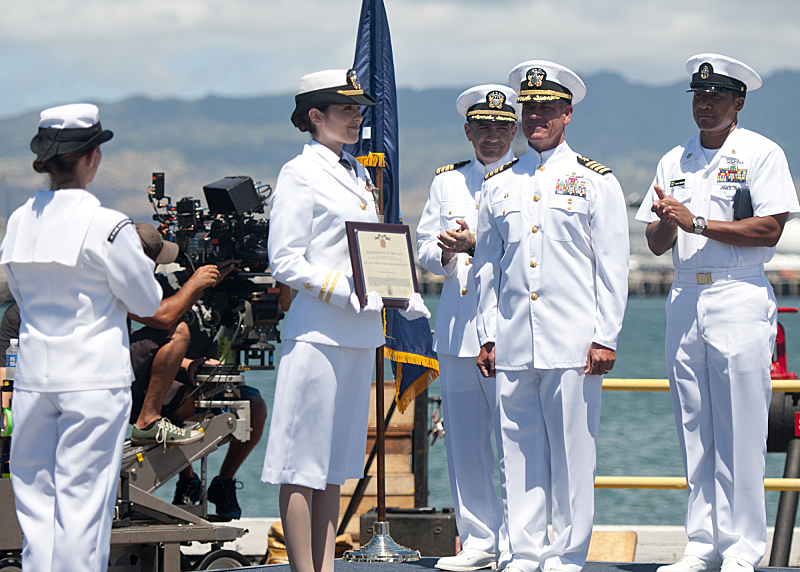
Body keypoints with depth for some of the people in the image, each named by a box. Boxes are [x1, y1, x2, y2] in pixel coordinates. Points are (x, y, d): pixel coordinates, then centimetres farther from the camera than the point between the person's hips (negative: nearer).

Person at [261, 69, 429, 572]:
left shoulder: (358, 174, 17)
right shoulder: (300, 175, -7)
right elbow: (286, 262, -12)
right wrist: (349, 292, -20)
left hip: (360, 333, 8)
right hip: (319, 333, -8)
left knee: (335, 459, 10)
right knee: (303, 463, -4)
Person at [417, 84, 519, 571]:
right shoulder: (447, 183, 17)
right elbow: (425, 249, 17)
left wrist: (475, 246, -17)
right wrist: (446, 253, -4)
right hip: (457, 329, 5)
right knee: (465, 440, 7)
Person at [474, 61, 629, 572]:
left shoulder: (596, 181, 4)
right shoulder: (499, 185, 14)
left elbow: (613, 267, 1)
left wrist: (606, 338, -6)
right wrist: (487, 334, 10)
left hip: (573, 341, -3)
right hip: (513, 343, 3)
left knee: (573, 449, -2)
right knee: (520, 449, 4)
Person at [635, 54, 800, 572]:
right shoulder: (675, 162, 16)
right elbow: (657, 244, 14)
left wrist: (696, 223, -13)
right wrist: (666, 221, -9)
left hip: (741, 297, -6)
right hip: (685, 297, 6)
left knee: (741, 429, -7)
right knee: (694, 428, 5)